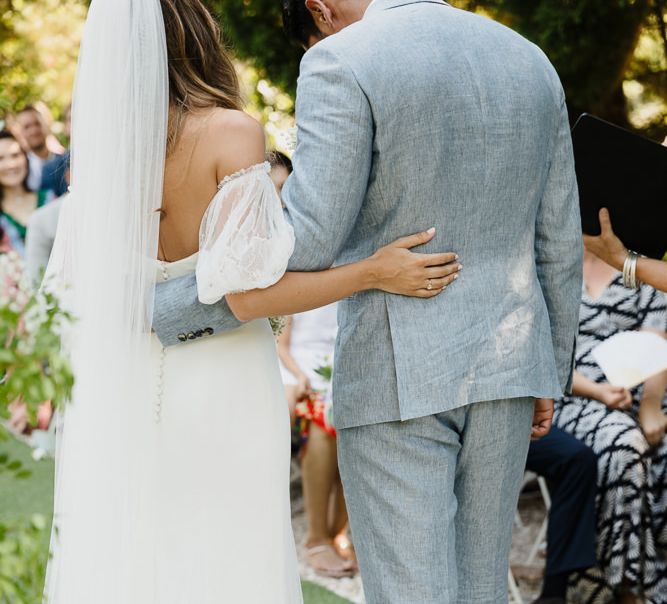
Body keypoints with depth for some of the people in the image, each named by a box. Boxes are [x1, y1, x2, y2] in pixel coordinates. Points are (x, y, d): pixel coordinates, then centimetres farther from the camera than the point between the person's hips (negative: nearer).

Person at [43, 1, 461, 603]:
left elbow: (72, 291, 4)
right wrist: (375, 272, -12)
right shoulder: (232, 132, -14)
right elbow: (245, 293, -19)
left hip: (126, 390, 5)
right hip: (222, 384, -5)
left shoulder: (102, 146, -1)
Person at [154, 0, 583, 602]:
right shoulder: (529, 63, 9)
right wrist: (549, 375, 21)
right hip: (504, 365, 6)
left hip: (397, 375, -6)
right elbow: (558, 242, 11)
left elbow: (303, 244, -18)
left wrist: (157, 312, -12)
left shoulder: (343, 66, -11)